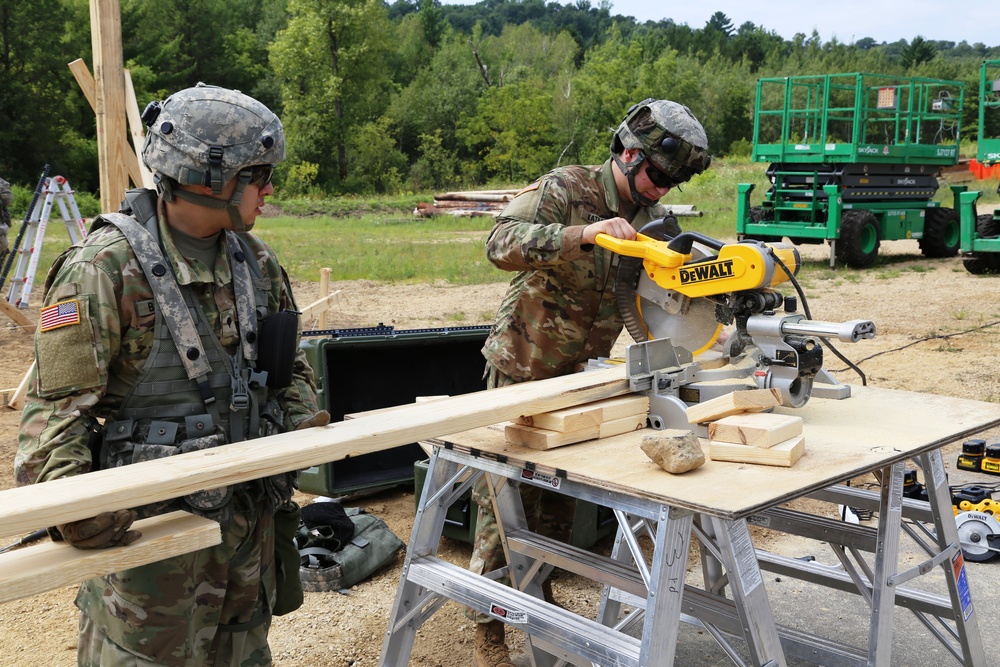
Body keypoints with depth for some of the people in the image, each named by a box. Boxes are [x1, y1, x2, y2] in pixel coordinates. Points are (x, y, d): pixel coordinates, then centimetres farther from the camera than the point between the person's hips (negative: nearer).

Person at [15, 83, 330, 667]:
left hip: (250, 516, 7)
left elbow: (288, 364, 17)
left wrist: (306, 421, -1)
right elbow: (57, 404, -16)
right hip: (149, 528, -6)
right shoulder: (106, 267, -16)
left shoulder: (257, 260, 5)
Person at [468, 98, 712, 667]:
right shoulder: (565, 190, -18)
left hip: (581, 375, 6)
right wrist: (586, 233, -44)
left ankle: (539, 596, 36)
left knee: (560, 501, 15)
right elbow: (503, 242, -34)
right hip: (522, 370, -6)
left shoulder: (655, 220, 2)